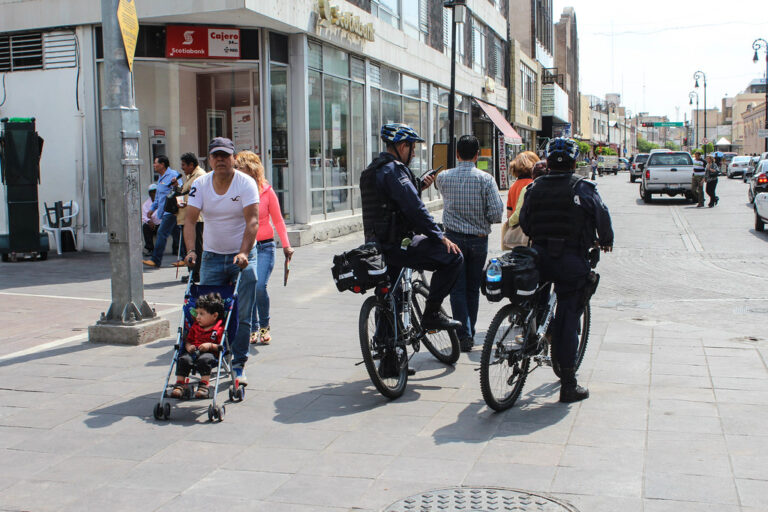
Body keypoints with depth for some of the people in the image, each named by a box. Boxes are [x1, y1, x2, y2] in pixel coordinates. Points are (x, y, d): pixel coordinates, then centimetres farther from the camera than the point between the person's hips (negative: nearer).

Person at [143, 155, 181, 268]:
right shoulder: (161, 177, 21)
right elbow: (158, 195, 31)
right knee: (175, 234, 11)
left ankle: (155, 260, -16)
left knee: (162, 233, -14)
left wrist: (176, 184, -38)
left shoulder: (173, 174, -9)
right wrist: (153, 208, 31)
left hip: (170, 211, -10)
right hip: (164, 212, 10)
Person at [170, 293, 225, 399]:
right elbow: (188, 340, 25)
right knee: (183, 359, -25)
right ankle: (179, 385, -18)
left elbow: (222, 346, -5)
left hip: (210, 353, -5)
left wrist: (210, 345, -19)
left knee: (204, 359, -38)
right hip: (193, 352, 5)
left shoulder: (220, 329, 1)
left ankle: (203, 386, -31)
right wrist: (188, 346, 2)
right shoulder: (195, 326, 20)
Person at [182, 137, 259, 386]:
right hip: (212, 256, 3)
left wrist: (243, 253, -32)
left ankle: (238, 365, 8)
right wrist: (191, 250, -22)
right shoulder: (200, 184, -1)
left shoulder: (246, 183, -11)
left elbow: (252, 220, -20)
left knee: (242, 315, -3)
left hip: (242, 256, -3)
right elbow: (190, 220, -6)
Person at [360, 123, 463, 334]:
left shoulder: (371, 170, 17)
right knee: (452, 257, -10)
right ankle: (431, 313, -7)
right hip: (397, 245, -10)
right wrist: (440, 236, -16)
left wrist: (419, 186, 18)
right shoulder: (394, 170, -14)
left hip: (377, 244, 10)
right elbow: (414, 207, -20)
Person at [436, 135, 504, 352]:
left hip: (454, 238, 0)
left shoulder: (444, 177, -4)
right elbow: (497, 213, -12)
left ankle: (464, 335, -5)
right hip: (479, 239, 0)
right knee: (473, 288, 13)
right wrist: (484, 221, 9)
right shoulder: (486, 179, -8)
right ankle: (469, 333, 21)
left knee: (458, 289, 3)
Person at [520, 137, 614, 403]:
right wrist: (605, 242, 22)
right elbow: (602, 218, 2)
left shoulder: (534, 188, 6)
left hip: (539, 258, 3)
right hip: (572, 260, -3)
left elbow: (523, 222, 12)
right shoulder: (584, 188, -4)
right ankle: (568, 385, 6)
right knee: (568, 319, 2)